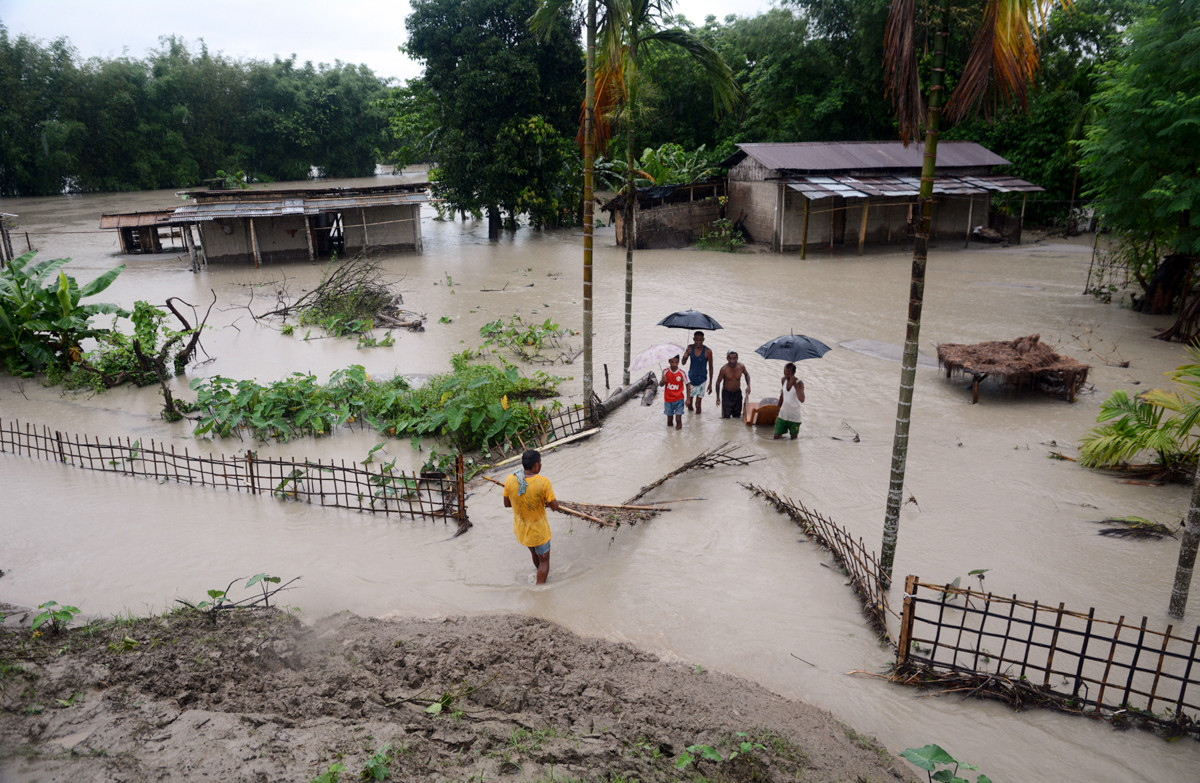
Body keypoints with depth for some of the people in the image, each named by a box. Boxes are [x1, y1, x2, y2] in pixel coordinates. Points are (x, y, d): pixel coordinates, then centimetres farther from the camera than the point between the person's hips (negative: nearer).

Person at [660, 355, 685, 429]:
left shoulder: (681, 373, -11)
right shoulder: (665, 371, -8)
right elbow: (660, 384, 1)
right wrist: (663, 381, -23)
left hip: (678, 399, -2)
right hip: (668, 399, 2)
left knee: (678, 420, -6)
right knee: (669, 416, 13)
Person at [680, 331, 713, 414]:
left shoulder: (708, 351, -14)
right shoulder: (690, 348, -6)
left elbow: (710, 367, -4)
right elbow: (683, 363, 1)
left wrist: (710, 384, -1)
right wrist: (684, 357, -24)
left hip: (701, 380, -3)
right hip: (691, 378, 3)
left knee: (698, 405, -1)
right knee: (689, 404, 9)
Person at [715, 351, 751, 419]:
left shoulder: (741, 366, -13)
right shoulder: (724, 368, -22)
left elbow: (747, 374, 10)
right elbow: (718, 382, -10)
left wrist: (748, 386, -3)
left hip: (737, 393, 3)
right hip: (726, 393, -3)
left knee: (737, 416, 12)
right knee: (726, 417, -4)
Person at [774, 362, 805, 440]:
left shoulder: (799, 383, -15)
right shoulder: (784, 380, 0)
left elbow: (802, 400, -32)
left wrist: (795, 384, -34)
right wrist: (778, 409, 18)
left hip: (794, 417, -4)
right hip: (782, 415, 4)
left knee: (793, 439, 6)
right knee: (776, 437, 0)